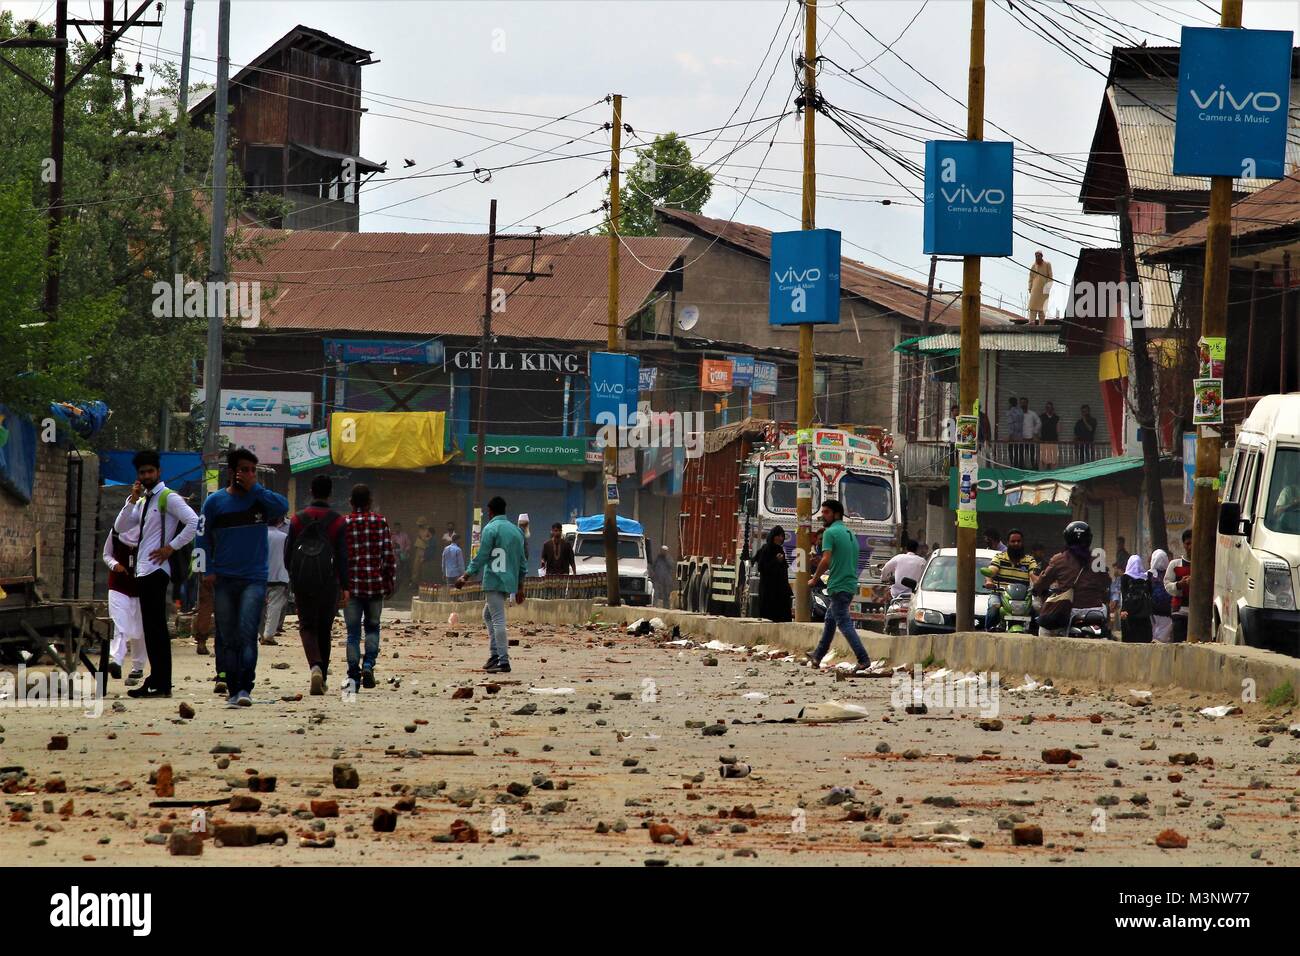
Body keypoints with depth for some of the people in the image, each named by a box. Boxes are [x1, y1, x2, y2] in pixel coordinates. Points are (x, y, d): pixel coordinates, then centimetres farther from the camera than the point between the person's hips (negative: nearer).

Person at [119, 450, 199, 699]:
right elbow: (120, 527, 13)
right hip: (143, 571, 9)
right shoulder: (143, 501, 20)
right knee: (151, 628, 10)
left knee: (156, 627, -11)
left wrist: (171, 547, -15)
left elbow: (193, 522, -18)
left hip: (156, 570, -9)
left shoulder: (168, 498, -7)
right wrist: (132, 500, 2)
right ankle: (156, 680, 12)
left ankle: (161, 684, -11)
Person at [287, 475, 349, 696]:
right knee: (324, 628, 11)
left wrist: (293, 579, 16)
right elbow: (342, 556, -4)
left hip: (303, 581, 0)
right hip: (328, 582, 0)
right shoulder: (337, 521, -1)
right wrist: (344, 586, -2)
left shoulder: (298, 519, 4)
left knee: (307, 626, 4)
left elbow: (288, 551, 5)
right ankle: (323, 675, 14)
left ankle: (315, 666, -23)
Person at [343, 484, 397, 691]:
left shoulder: (344, 524, -2)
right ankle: (368, 665, -4)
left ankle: (353, 675, -4)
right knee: (372, 627, 15)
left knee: (353, 632, 4)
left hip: (351, 584, -1)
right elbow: (388, 555, 0)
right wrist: (391, 581, 9)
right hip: (376, 584, 1)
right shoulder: (381, 522, 0)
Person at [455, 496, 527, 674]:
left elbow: (481, 557, -13)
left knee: (498, 620, -10)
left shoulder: (491, 529, -7)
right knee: (488, 614, 22)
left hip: (494, 581, -8)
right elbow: (522, 561, 17)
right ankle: (496, 654, 16)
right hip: (510, 582, 8)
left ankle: (503, 661, -16)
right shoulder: (516, 531, 15)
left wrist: (466, 576, -8)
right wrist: (520, 588, 22)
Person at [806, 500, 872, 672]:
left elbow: (826, 560, -21)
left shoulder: (830, 533, -11)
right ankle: (818, 656, 29)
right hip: (851, 585, 9)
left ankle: (863, 658, -15)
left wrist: (814, 578, -7)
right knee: (830, 619, 20)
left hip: (838, 586, -9)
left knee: (844, 623, -7)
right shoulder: (850, 534, 16)